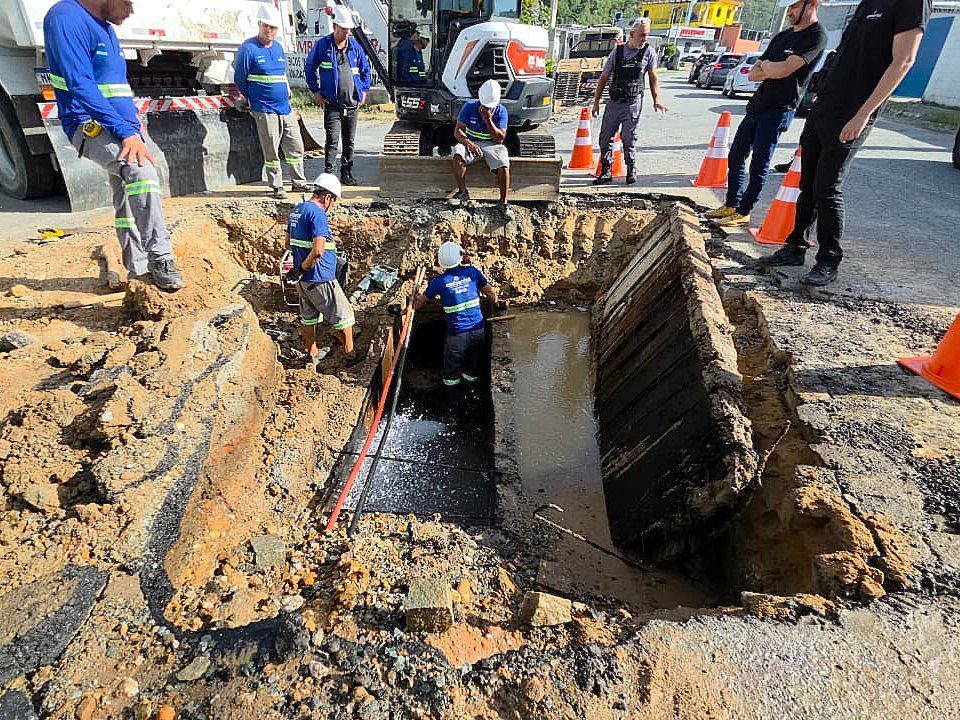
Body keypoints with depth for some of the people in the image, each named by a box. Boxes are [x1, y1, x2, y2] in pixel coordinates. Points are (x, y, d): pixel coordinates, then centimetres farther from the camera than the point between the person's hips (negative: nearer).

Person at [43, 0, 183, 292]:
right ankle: (160, 257, -33)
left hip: (123, 129, 10)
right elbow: (81, 84, -22)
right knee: (142, 171, -33)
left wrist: (134, 122, 14)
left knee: (128, 199, 11)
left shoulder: (106, 29, 17)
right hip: (90, 125, -9)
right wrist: (126, 132, -28)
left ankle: (138, 266, 20)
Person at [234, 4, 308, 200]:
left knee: (296, 147, 7)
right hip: (265, 111, -6)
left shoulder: (278, 47, 14)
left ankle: (299, 181, 19)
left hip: (285, 108, 6)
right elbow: (239, 79, 0)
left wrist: (285, 94, 19)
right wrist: (253, 100, 8)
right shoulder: (248, 48, -6)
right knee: (271, 152, -2)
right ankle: (277, 186, 7)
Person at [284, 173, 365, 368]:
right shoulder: (317, 213, -20)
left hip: (303, 279, 9)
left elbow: (289, 240, 22)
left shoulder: (295, 210, 9)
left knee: (308, 316, 19)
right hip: (319, 278, -9)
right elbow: (318, 251, -29)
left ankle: (312, 354, 32)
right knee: (343, 315, 6)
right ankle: (350, 354, 17)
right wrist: (302, 269, -17)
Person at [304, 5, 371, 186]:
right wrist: (316, 91, -1)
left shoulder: (355, 46, 10)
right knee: (332, 140, -11)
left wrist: (364, 90, 12)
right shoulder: (322, 45, 0)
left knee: (349, 141, 9)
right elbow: (309, 67, 5)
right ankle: (328, 173, -5)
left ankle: (346, 173, 19)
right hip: (332, 103, -4)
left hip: (352, 103, 4)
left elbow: (365, 69, 21)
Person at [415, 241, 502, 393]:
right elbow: (489, 291, 9)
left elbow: (423, 300, 5)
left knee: (452, 360, 20)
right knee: (472, 358, 25)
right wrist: (497, 304, 27)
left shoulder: (438, 281, -9)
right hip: (478, 329, 3)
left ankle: (451, 383, 35)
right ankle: (470, 376, 43)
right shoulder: (472, 271, -3)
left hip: (457, 333, -2)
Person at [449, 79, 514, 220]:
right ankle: (462, 192, -17)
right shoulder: (469, 106, -6)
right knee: (458, 155, -33)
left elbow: (499, 139, -13)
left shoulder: (501, 111, -6)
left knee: (504, 166, -31)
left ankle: (503, 203, -17)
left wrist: (488, 120, -24)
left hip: (492, 144, 0)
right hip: (471, 142, 1)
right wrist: (470, 143, -28)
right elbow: (458, 131, -9)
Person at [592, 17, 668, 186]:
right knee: (605, 137, 0)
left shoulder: (648, 52, 5)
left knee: (628, 138, -5)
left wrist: (656, 100, 5)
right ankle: (606, 172, 9)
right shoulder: (617, 51, 6)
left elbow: (653, 77, 12)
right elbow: (604, 78, 10)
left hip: (633, 102, -2)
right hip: (614, 102, 2)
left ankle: (631, 170, 11)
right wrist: (596, 101, 7)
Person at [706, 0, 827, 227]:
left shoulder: (816, 36, -8)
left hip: (778, 110, -8)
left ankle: (743, 213, 0)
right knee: (735, 157, 9)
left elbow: (783, 70, -20)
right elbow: (752, 75, 12)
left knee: (759, 165, -7)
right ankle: (731, 205, 18)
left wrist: (765, 65, -1)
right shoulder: (782, 36, 18)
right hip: (756, 105, 8)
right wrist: (772, 70, -7)